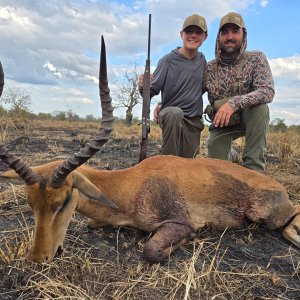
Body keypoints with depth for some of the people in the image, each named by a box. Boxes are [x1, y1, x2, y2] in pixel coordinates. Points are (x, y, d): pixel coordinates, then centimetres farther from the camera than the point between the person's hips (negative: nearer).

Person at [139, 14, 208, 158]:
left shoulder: (202, 59, 3)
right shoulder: (168, 60, -11)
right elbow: (152, 91, -13)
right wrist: (143, 87, -36)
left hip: (194, 120, 5)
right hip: (170, 114, -5)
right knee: (175, 113, -38)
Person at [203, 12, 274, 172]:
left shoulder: (256, 58, -11)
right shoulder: (209, 68, -5)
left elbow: (267, 92, -25)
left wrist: (234, 103, -40)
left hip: (249, 118, -1)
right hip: (220, 122, 1)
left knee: (260, 107, -34)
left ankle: (253, 168, -24)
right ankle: (229, 157, 24)